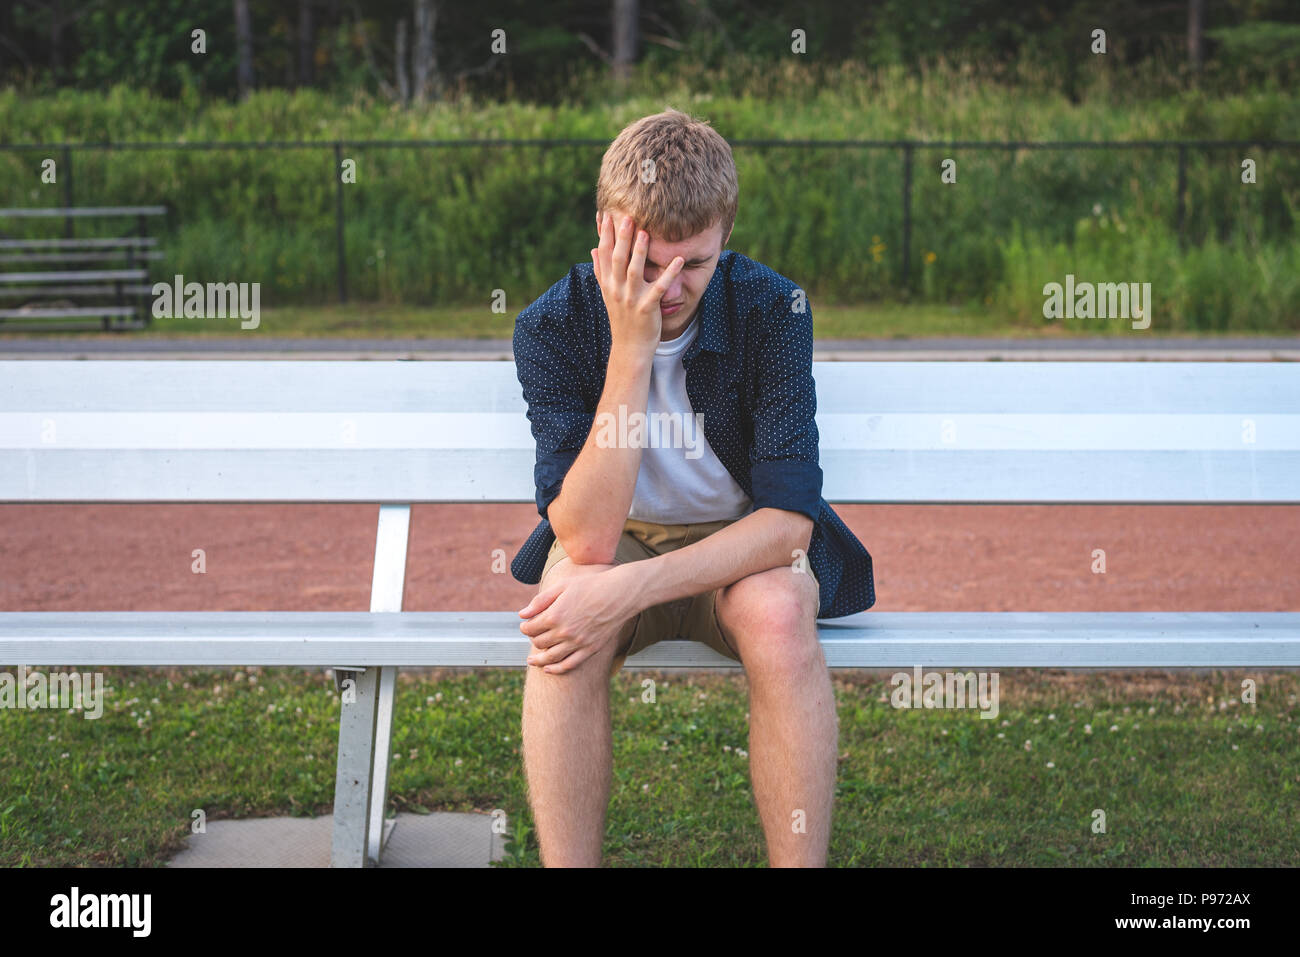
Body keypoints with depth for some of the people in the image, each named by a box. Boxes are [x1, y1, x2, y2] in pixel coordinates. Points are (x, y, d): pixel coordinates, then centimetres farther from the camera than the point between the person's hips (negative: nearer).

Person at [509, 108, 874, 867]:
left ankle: (801, 862, -23)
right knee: (566, 628, -33)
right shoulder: (554, 327, -19)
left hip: (745, 544, 0)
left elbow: (789, 520, -23)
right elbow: (587, 538, -29)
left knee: (778, 614, -34)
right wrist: (631, 347, -35)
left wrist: (631, 590, -35)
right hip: (617, 540, 0)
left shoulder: (772, 310, -19)